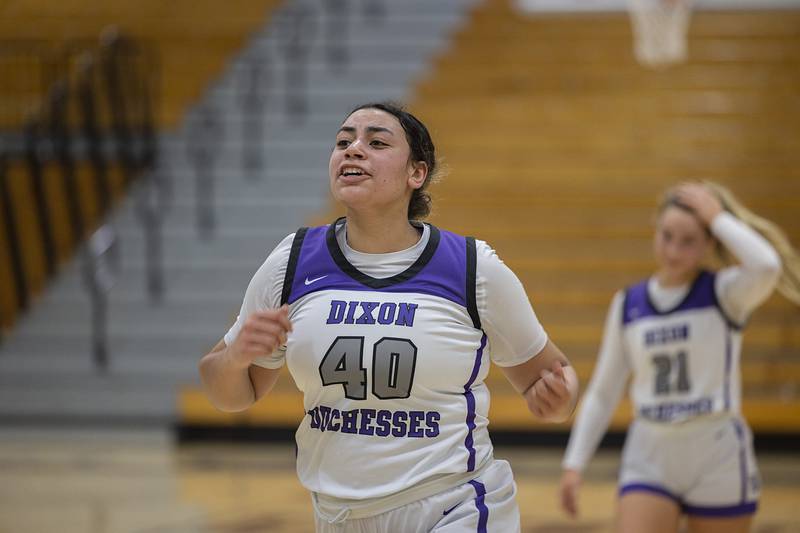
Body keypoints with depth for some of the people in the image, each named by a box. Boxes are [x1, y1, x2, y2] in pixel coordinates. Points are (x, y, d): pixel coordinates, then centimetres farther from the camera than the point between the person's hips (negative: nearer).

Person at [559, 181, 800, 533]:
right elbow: (602, 393, 13)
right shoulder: (627, 304, 7)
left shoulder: (725, 294, -3)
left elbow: (766, 265, -28)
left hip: (718, 456, -2)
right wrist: (574, 463, 6)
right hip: (649, 459, 3)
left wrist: (718, 217, -15)